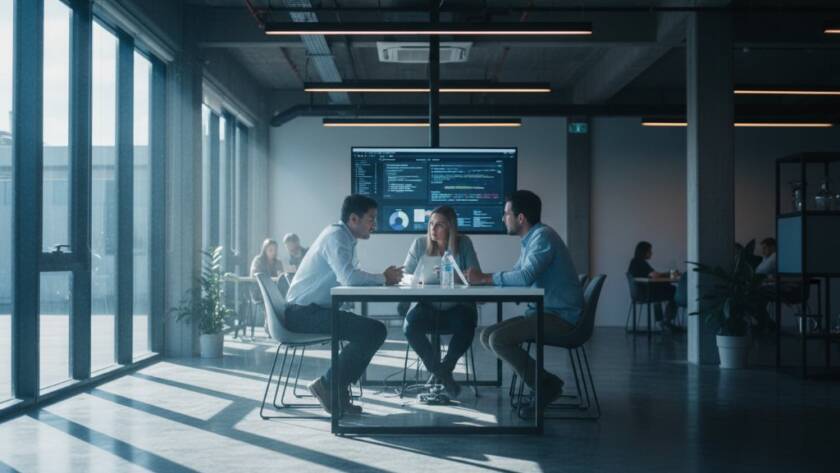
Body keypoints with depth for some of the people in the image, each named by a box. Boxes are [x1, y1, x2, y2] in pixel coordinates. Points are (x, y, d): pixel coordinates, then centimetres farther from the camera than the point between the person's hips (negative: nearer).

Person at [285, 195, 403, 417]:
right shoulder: (335, 236, -15)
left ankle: (337, 390, 7)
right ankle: (328, 385, -7)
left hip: (314, 310, 10)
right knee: (371, 330, -19)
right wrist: (384, 278, -14)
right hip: (303, 312, -10)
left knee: (375, 331, 7)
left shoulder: (346, 239, 15)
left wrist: (385, 277, -1)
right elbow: (349, 277, -29)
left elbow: (353, 278, 16)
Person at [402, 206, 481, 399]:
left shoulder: (463, 243, -2)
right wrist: (419, 280, -24)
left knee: (465, 325, -32)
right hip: (427, 306, 1)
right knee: (410, 325, -28)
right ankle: (442, 374, -8)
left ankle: (443, 371, -3)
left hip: (457, 306, -1)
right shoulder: (420, 244, 2)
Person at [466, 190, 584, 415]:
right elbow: (515, 276, 20)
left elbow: (525, 277, -28)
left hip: (560, 316, -10)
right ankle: (544, 382, 3)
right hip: (543, 312, 10)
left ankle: (547, 386, -7)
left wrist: (485, 278, -18)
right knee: (487, 336, 3)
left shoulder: (543, 236, -16)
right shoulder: (531, 239, 15)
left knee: (499, 339, -23)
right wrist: (486, 291, 4)